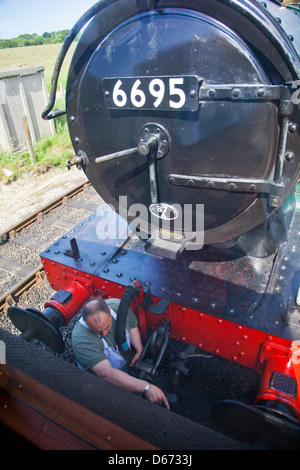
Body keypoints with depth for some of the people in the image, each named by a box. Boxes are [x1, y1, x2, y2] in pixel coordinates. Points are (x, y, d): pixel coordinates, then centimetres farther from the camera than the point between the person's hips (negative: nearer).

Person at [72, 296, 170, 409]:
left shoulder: (119, 306, -21)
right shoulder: (81, 339, -36)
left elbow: (132, 326, 1)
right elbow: (105, 373, -44)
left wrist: (140, 350, -13)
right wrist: (146, 388, -49)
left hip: (128, 363, 5)